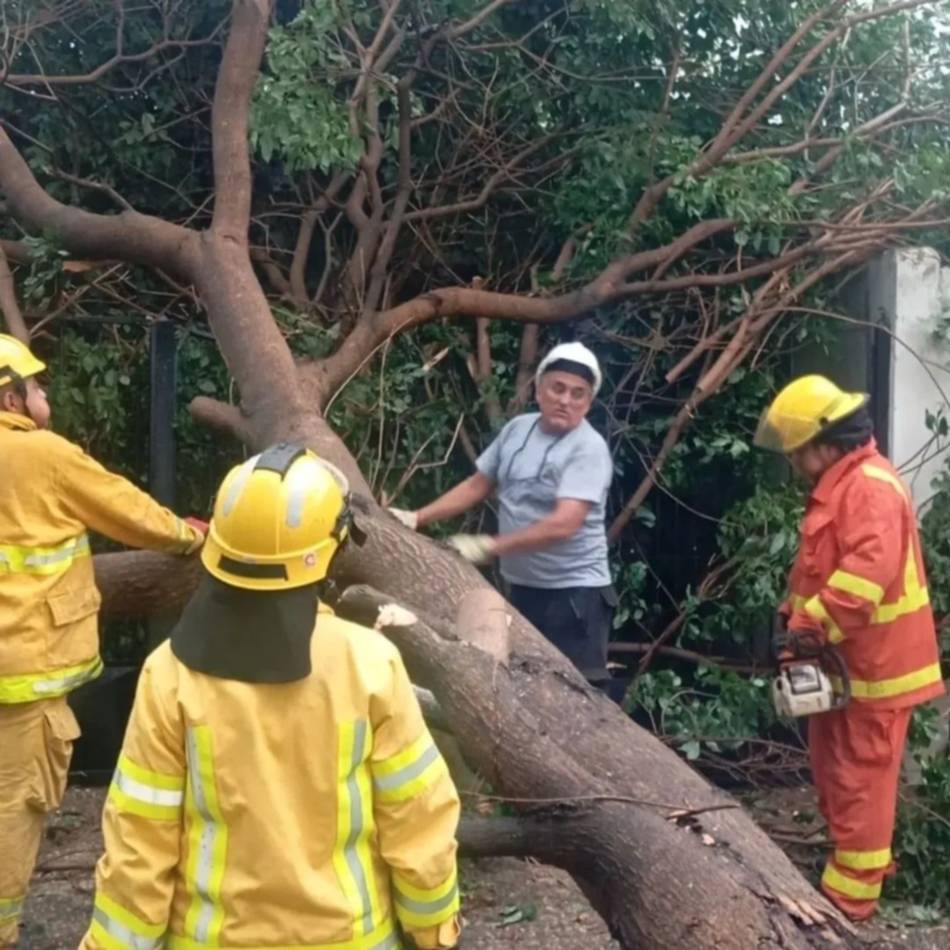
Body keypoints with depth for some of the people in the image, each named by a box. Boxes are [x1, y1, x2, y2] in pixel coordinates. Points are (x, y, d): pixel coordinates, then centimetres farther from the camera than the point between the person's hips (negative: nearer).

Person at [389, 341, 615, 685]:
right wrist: (416, 518, 6)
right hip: (521, 585, 7)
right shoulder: (517, 429, 6)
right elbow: (477, 486, 14)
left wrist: (488, 546, -24)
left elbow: (563, 524, -25)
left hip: (573, 591, -7)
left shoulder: (588, 448, -16)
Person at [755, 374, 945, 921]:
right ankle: (863, 862, 34)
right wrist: (795, 617, 8)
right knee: (834, 771, 19)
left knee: (860, 779, -1)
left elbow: (868, 568, -34)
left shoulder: (871, 487, -20)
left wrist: (814, 626, -33)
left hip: (872, 664, -10)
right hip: (842, 661, 10)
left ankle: (850, 895, 9)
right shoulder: (838, 486, 14)